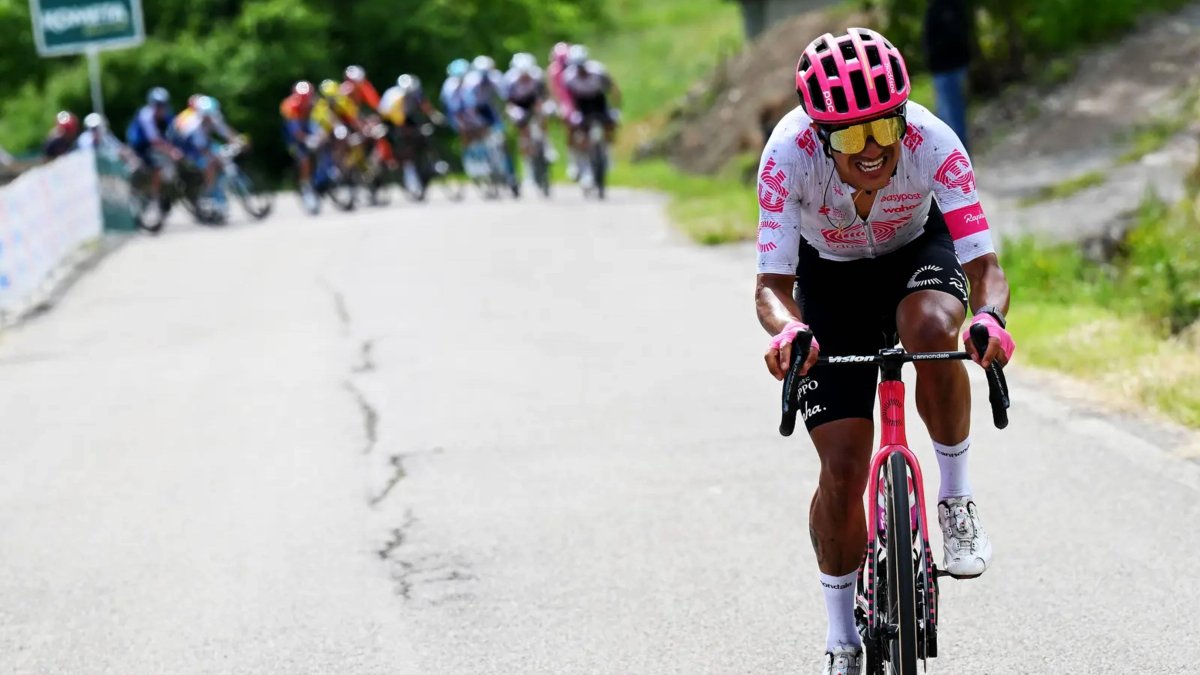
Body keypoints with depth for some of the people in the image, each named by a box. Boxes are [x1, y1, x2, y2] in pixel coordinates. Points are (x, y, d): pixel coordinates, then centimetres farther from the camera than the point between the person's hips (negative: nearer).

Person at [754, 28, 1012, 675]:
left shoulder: (933, 142, -34)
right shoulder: (789, 153, -34)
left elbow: (984, 264, -35)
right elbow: (771, 285, -34)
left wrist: (990, 317, -57)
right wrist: (787, 329, -57)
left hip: (918, 252, 0)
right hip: (830, 277, 0)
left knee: (931, 329, -38)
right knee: (842, 468, -8)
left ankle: (956, 499, -14)